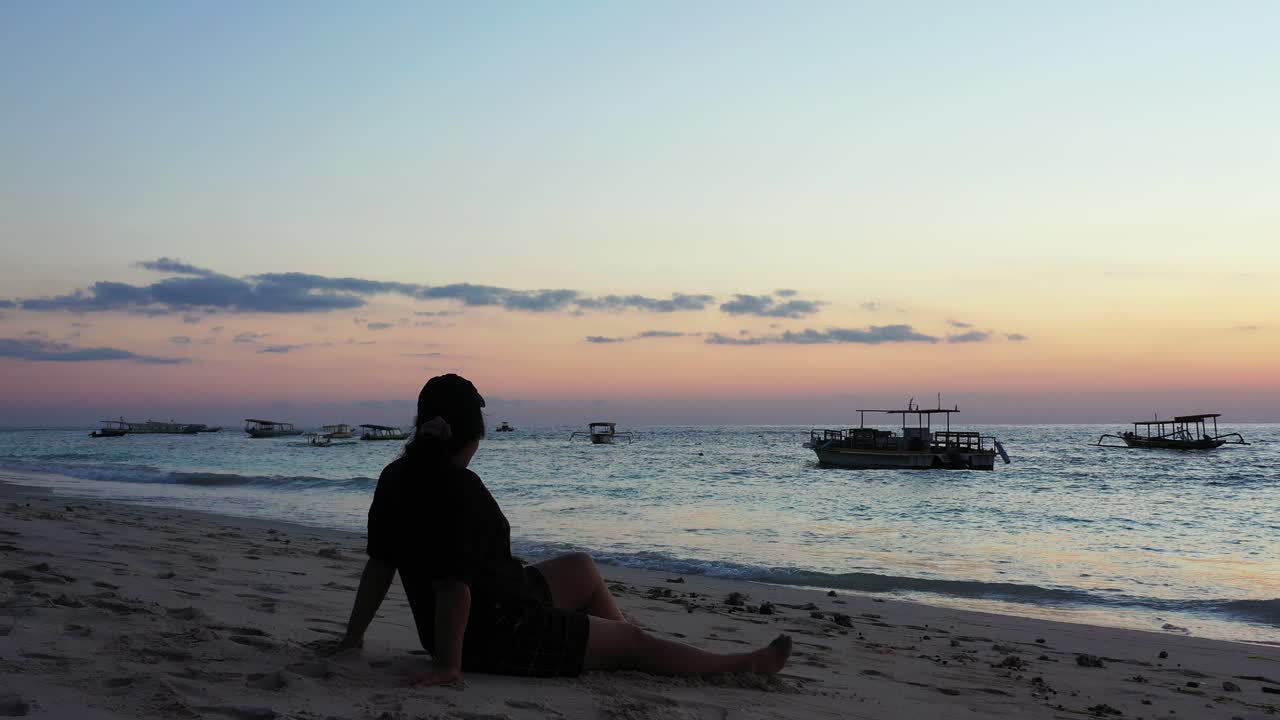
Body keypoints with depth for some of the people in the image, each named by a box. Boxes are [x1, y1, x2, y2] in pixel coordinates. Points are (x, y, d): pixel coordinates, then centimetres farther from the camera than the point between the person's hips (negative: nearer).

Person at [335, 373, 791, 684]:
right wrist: (449, 664, -24)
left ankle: (618, 656, 39)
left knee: (580, 568, 27)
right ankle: (743, 665, 22)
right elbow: (452, 583, -30)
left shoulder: (396, 477, 0)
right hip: (502, 637, -9)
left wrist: (354, 635, 12)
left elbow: (379, 566, 4)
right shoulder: (460, 488, -26)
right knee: (635, 641, 7)